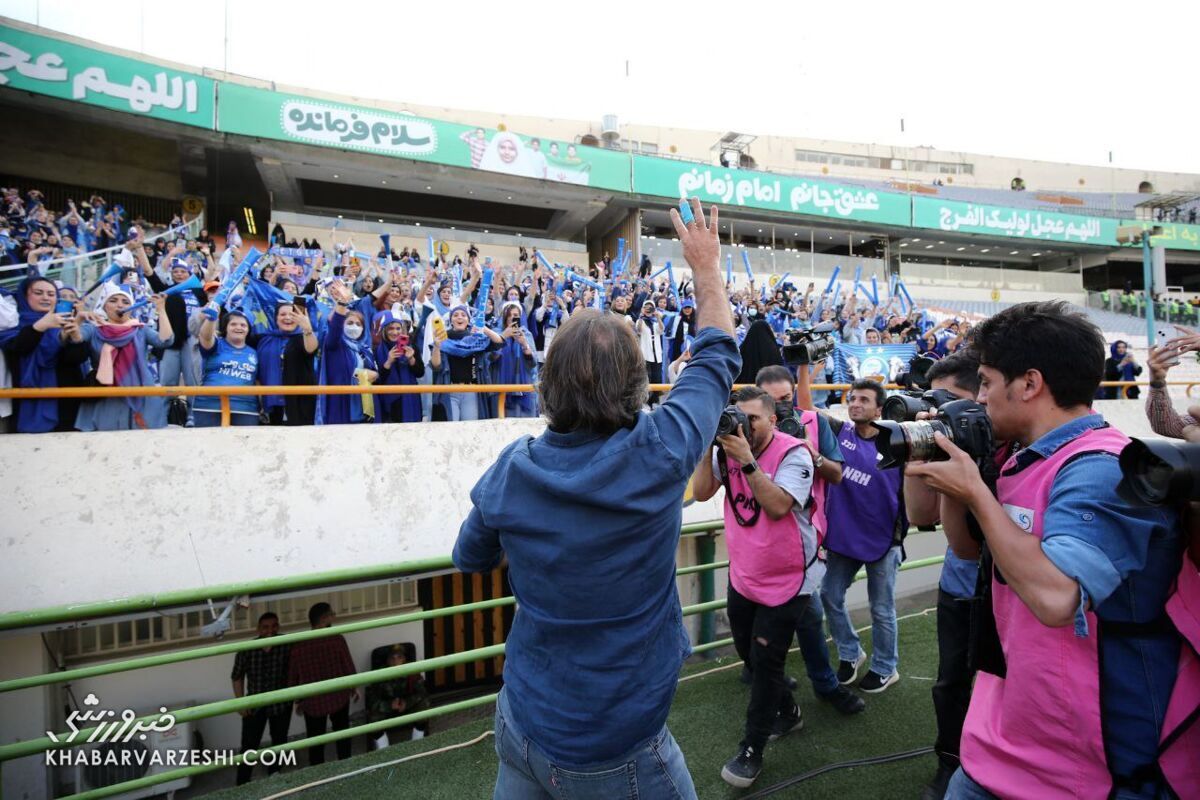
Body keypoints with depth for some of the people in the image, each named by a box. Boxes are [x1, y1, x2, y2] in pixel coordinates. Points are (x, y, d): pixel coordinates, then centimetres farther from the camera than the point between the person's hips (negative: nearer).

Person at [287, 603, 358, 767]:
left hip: (312, 701, 1)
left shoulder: (298, 645, -11)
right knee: (342, 733, 21)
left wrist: (298, 700, 14)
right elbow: (349, 667, -10)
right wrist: (354, 688, 8)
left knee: (315, 742, 15)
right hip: (338, 697, 0)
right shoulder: (336, 639, -18)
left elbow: (292, 677, -1)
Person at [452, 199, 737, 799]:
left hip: (521, 721, 4)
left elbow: (470, 558, 5)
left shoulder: (512, 469, -15)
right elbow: (716, 359, -7)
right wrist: (706, 265, 6)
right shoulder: (656, 455, -25)